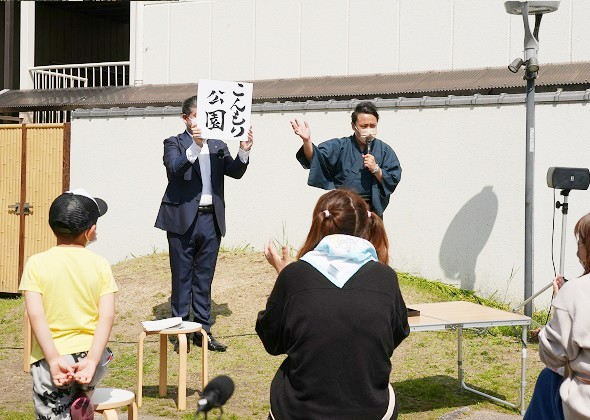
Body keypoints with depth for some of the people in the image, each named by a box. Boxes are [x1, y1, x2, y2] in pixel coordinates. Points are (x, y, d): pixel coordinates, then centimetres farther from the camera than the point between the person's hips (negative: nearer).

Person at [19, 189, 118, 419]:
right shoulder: (101, 265, -1)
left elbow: (36, 316, -13)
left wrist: (54, 360, -15)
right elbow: (107, 316, -10)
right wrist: (92, 361, -13)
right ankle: (82, 397, 12)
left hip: (49, 360, -2)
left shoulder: (36, 264, -4)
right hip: (89, 355, 2)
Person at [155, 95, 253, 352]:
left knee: (204, 277, 10)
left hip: (211, 219, 4)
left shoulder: (218, 146, 14)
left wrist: (244, 152, -16)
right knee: (182, 277, 3)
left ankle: (203, 329, 17)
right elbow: (174, 168, -17)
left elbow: (235, 172, 2)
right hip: (183, 219, -4)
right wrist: (195, 145, -30)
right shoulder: (174, 143, 2)